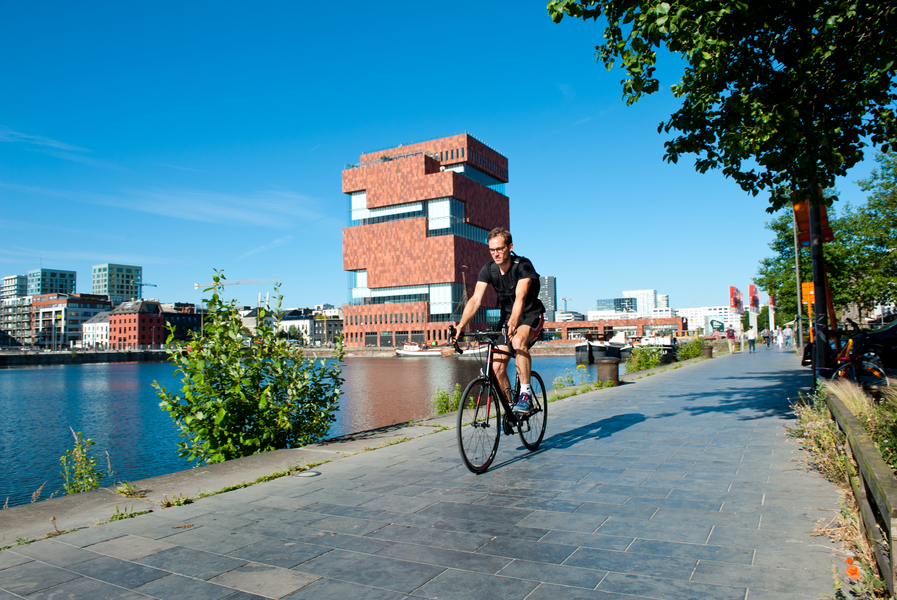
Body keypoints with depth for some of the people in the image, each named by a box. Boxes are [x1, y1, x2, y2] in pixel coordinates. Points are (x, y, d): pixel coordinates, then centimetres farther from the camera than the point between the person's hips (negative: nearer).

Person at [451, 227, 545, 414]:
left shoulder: (523, 266, -23)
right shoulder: (488, 269, -11)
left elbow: (520, 297, -38)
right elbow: (475, 300, -21)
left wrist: (512, 324, -56)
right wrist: (461, 325, -36)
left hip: (530, 315, -5)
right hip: (506, 315, 5)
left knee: (518, 341, -37)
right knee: (498, 368, -6)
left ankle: (526, 394, -26)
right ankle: (510, 405, 16)